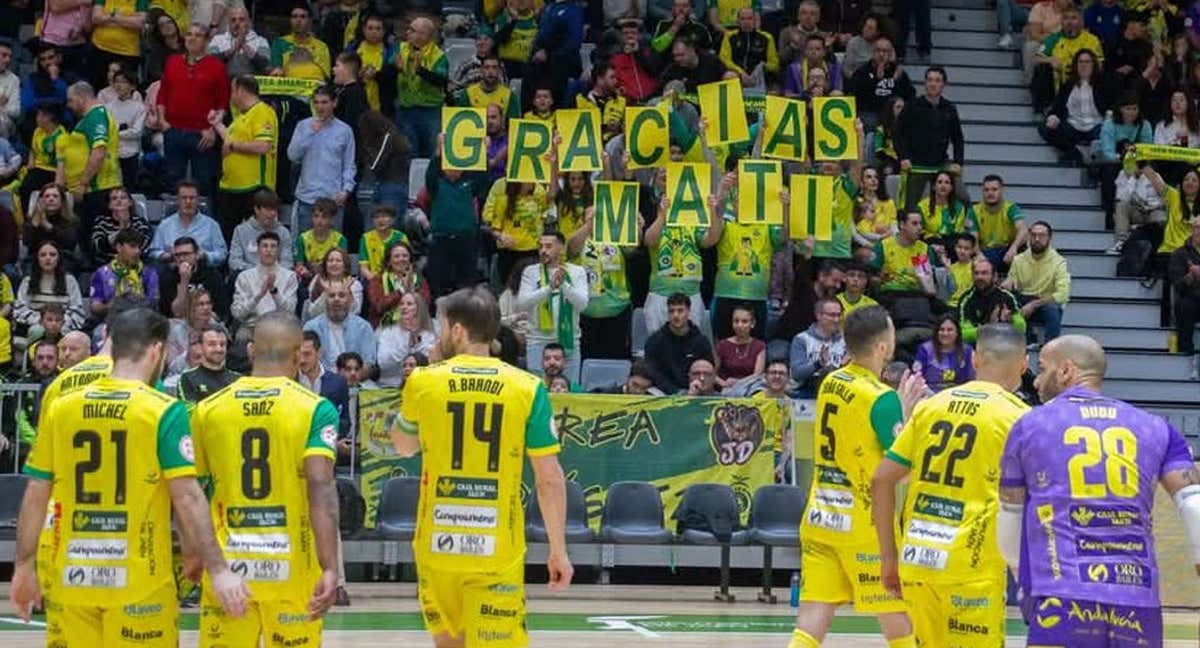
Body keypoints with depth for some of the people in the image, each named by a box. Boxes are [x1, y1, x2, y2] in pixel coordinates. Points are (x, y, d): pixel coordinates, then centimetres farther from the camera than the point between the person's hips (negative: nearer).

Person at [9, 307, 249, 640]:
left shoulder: (61, 408, 4)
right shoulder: (164, 411, -8)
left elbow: (36, 495, 5)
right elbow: (187, 497, -13)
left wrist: (24, 566, 13)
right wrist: (218, 569, -12)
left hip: (71, 577, 4)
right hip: (139, 583, -4)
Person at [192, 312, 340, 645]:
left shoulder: (209, 409, 3)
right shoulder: (314, 409, -6)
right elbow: (320, 488, -18)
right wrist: (330, 568, -22)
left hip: (228, 564, 2)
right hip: (289, 566, -2)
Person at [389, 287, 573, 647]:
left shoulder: (423, 381, -1)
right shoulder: (527, 388, -3)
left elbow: (403, 447, 19)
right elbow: (550, 478, -5)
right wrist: (558, 550, 3)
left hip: (438, 543, 2)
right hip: (497, 549, -1)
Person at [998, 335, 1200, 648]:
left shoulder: (1030, 425, 11)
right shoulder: (1155, 428, 14)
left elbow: (1009, 514, 22)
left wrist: (1019, 568, 39)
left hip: (1063, 598, -3)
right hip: (1140, 601, 3)